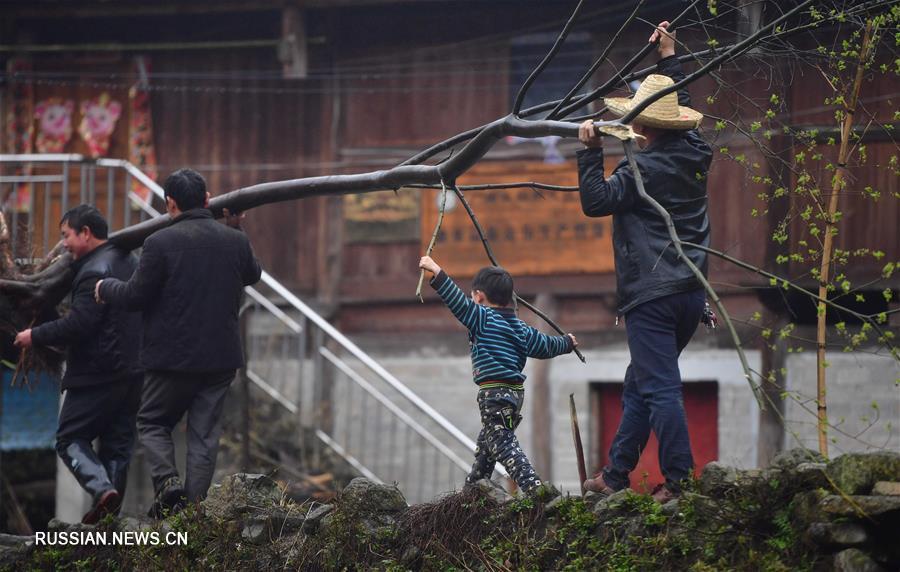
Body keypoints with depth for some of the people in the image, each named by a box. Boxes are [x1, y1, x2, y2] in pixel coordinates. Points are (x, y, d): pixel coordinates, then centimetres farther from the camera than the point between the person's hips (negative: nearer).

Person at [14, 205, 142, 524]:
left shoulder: (95, 271, -16)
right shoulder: (129, 262, 15)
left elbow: (78, 324, -23)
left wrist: (35, 337, -12)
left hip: (97, 374, -9)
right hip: (133, 373, 9)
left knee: (70, 439, 0)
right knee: (118, 444, 11)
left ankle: (102, 488, -21)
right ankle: (109, 514, 9)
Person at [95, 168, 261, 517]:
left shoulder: (160, 243, -13)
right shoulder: (235, 241, 2)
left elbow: (136, 295, -8)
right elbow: (252, 275, 22)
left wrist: (105, 288, 12)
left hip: (173, 357, -4)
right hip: (221, 357, 4)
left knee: (152, 423, 13)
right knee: (204, 435, 8)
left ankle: (167, 483, -10)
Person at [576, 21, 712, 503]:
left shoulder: (643, 169, -13)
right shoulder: (694, 155, 10)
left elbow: (596, 201, -14)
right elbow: (682, 108, 28)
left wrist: (591, 152, -10)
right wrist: (670, 59, 34)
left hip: (652, 296, -9)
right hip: (691, 294, 9)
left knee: (660, 388, -10)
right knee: (638, 385, 16)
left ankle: (679, 481, -16)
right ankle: (615, 474, 20)